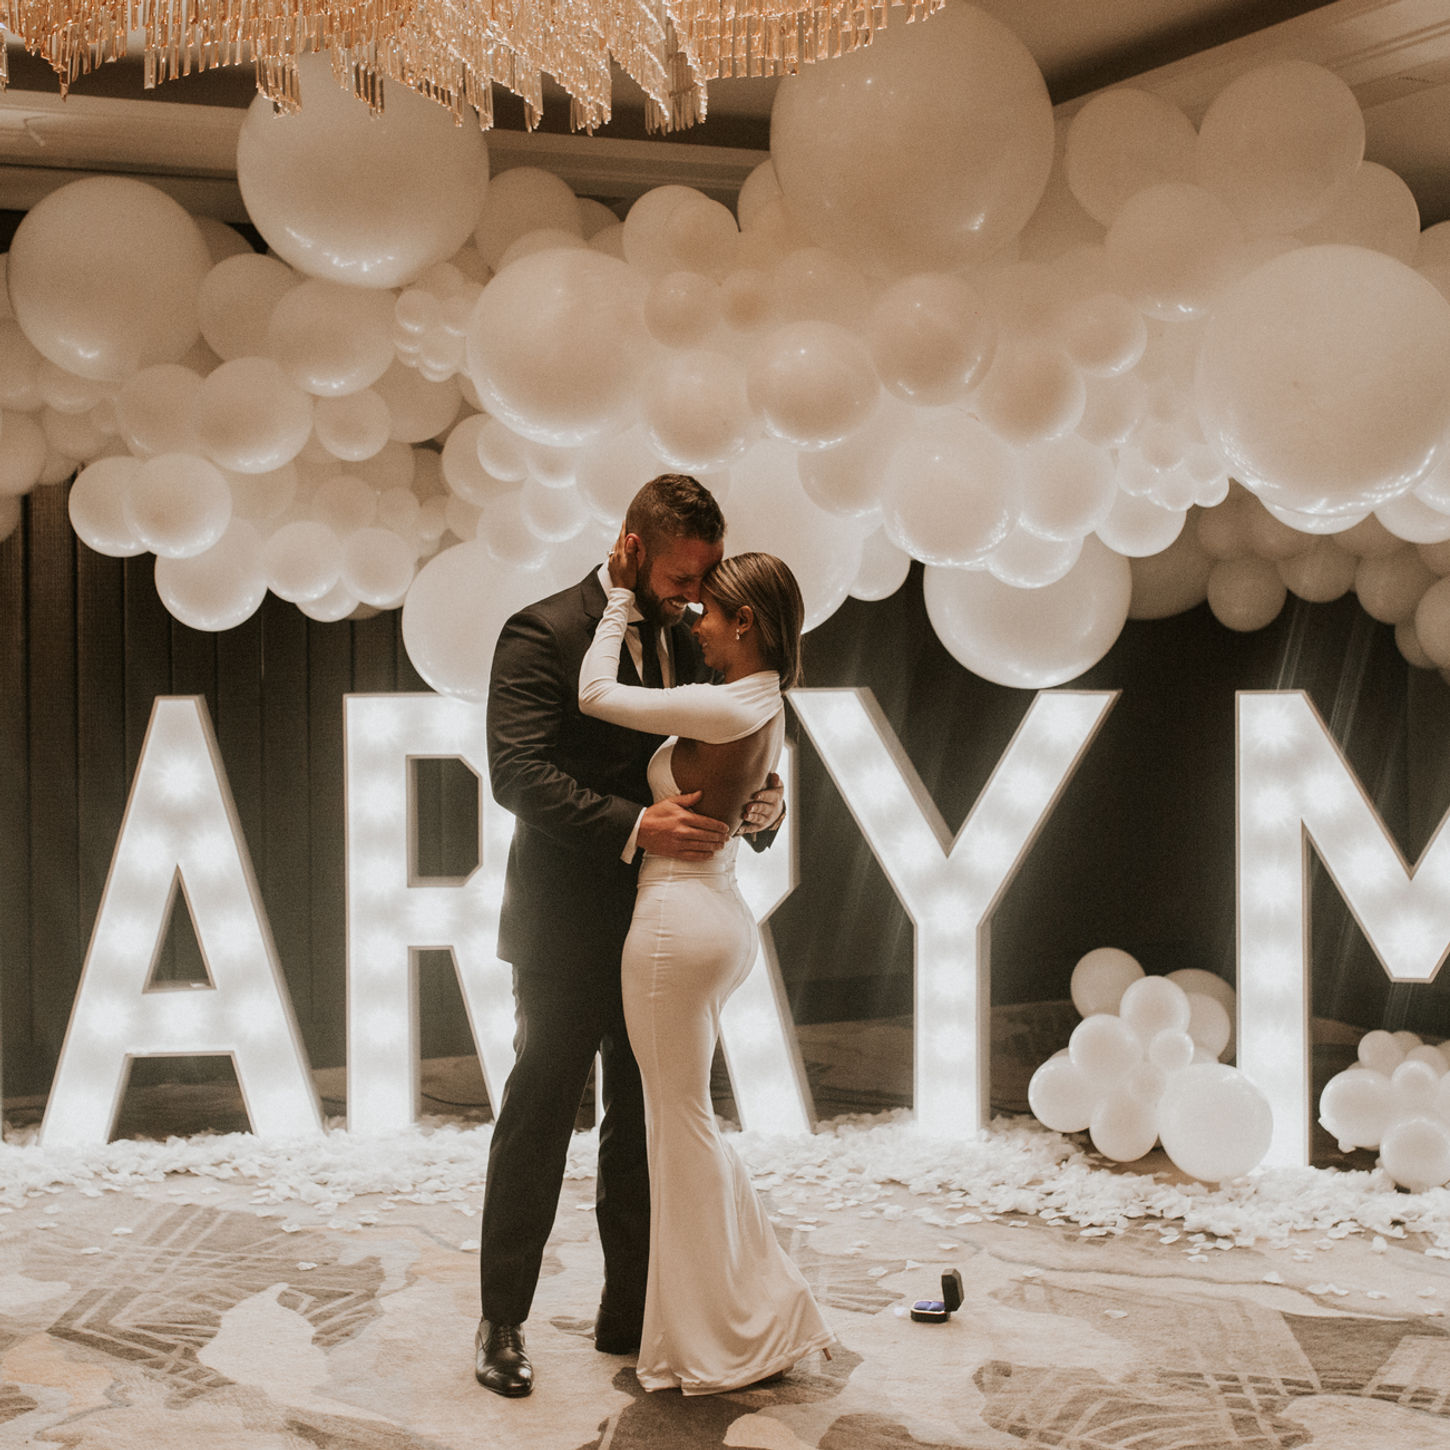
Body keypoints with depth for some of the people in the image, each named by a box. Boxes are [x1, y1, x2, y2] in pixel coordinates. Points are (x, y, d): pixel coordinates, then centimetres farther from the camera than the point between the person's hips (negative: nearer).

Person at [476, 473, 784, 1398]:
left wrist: (757, 801, -4)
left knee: (645, 1125, 12)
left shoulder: (684, 639, 10)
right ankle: (503, 1322, 14)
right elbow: (518, 773, -21)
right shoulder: (543, 634, -12)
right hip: (569, 930, -7)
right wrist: (635, 827, -30)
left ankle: (632, 1314, 23)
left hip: (659, 929, 7)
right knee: (538, 1121, 2)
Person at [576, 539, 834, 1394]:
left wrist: (622, 598, -3)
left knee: (682, 1124, 2)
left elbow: (596, 694, -13)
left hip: (678, 918, -9)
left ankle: (719, 1342, 13)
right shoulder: (767, 709, 9)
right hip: (722, 914, 10)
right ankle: (766, 1315, 24)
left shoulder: (721, 709, -19)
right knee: (687, 1120, 19)